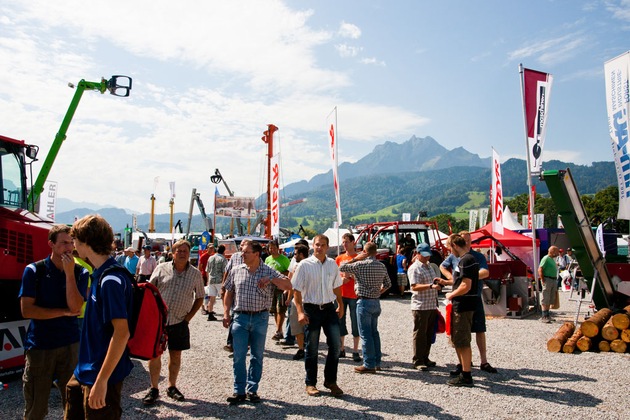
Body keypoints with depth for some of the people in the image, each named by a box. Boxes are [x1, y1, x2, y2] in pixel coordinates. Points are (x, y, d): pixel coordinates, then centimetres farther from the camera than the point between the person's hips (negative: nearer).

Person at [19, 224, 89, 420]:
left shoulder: (80, 273, 1)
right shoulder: (34, 270, -3)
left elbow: (75, 307, -12)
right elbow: (27, 310, -10)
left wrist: (69, 273, -16)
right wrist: (64, 312, -9)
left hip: (70, 344, 1)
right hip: (39, 345, -1)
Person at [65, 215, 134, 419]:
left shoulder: (111, 279, -24)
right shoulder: (99, 273, 6)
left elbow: (122, 332, -28)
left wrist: (102, 380, -27)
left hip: (103, 374, -9)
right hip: (85, 371, 9)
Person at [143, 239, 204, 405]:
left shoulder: (195, 274, 2)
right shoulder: (162, 268, 0)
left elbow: (199, 298, 10)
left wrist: (189, 316, 2)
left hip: (179, 321, 1)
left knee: (176, 355, 9)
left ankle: (172, 387, 25)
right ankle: (154, 389, 14)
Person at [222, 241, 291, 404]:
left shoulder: (269, 272, -2)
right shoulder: (236, 271, 5)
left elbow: (288, 285, -9)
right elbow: (229, 293, 11)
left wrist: (270, 279, -22)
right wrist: (226, 313, 4)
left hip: (260, 318, -1)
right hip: (240, 317, 1)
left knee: (257, 356, 8)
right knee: (238, 356, 2)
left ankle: (252, 390, 20)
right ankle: (239, 391, 11)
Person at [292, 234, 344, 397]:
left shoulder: (332, 264, 7)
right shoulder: (305, 265, -6)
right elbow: (296, 290, -7)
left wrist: (340, 305, 15)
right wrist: (300, 312, -14)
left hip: (329, 308, 4)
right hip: (311, 309, -4)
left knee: (335, 344, 1)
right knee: (311, 348, 5)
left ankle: (331, 381, 18)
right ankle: (310, 383, 21)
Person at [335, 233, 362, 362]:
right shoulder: (339, 258, 10)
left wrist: (350, 275, -17)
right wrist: (341, 278, -10)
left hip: (354, 295, -4)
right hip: (340, 294, 4)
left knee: (355, 323, 1)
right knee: (339, 322, 9)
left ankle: (355, 351, 8)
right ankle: (341, 349, 20)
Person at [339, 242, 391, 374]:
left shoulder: (361, 265, -14)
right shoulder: (382, 266, 5)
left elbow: (341, 267, -8)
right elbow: (388, 284, 14)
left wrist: (355, 259, -2)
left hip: (364, 302, -7)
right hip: (376, 301, 7)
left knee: (365, 334, -1)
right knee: (374, 332, 16)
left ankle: (369, 365, 2)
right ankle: (377, 362, 22)